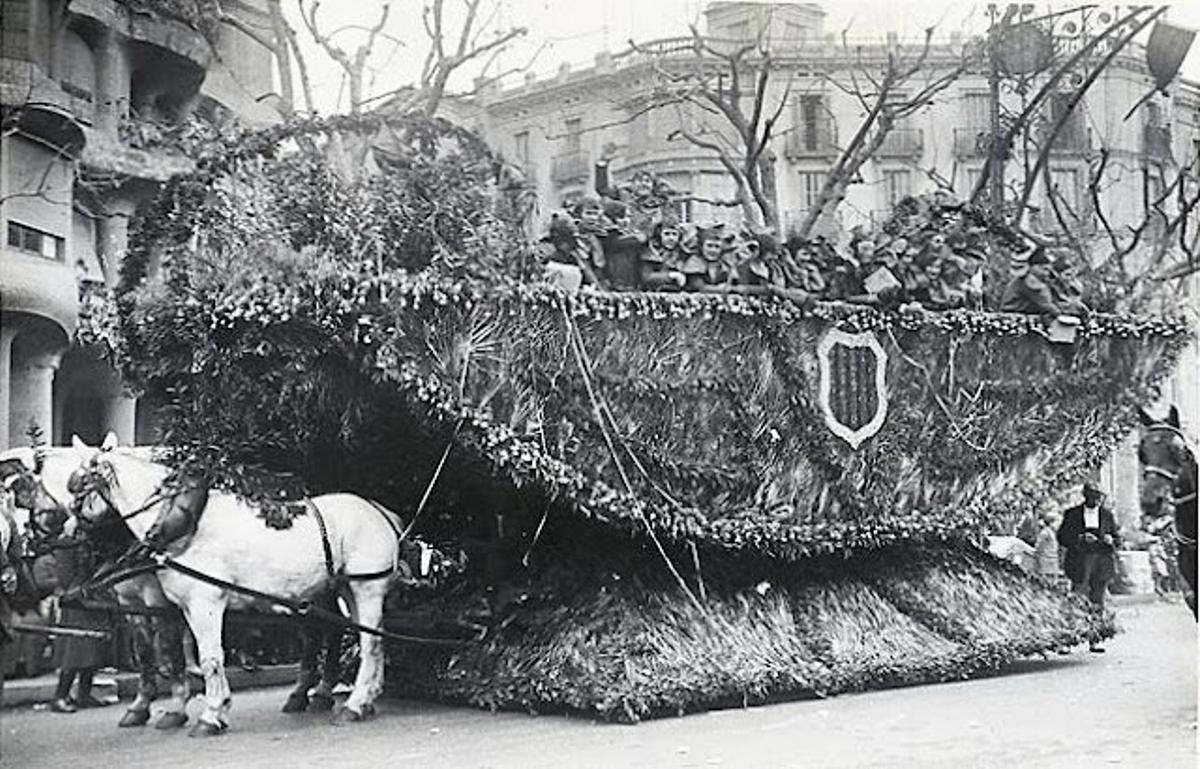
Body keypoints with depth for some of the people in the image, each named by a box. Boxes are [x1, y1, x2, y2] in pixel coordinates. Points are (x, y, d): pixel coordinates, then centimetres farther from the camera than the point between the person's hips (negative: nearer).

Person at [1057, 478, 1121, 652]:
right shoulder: (1072, 514, 6)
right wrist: (1081, 538, -14)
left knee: (1098, 603, 1)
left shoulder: (1107, 515, 13)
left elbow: (1117, 539, 15)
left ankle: (1094, 641, 4)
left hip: (1102, 564, 3)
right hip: (1080, 564, -2)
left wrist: (1110, 540, -8)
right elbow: (1062, 538, 1)